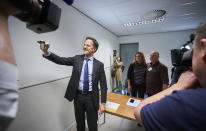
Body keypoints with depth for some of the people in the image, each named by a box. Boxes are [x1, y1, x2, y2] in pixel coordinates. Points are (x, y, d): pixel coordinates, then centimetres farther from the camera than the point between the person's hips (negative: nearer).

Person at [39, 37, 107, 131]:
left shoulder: (99, 65, -6)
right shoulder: (77, 59, 0)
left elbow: (103, 85, -6)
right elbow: (60, 60, -9)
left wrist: (103, 103, -9)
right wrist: (46, 52, -27)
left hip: (91, 97, -1)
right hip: (78, 96, 2)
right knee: (79, 123, 22)